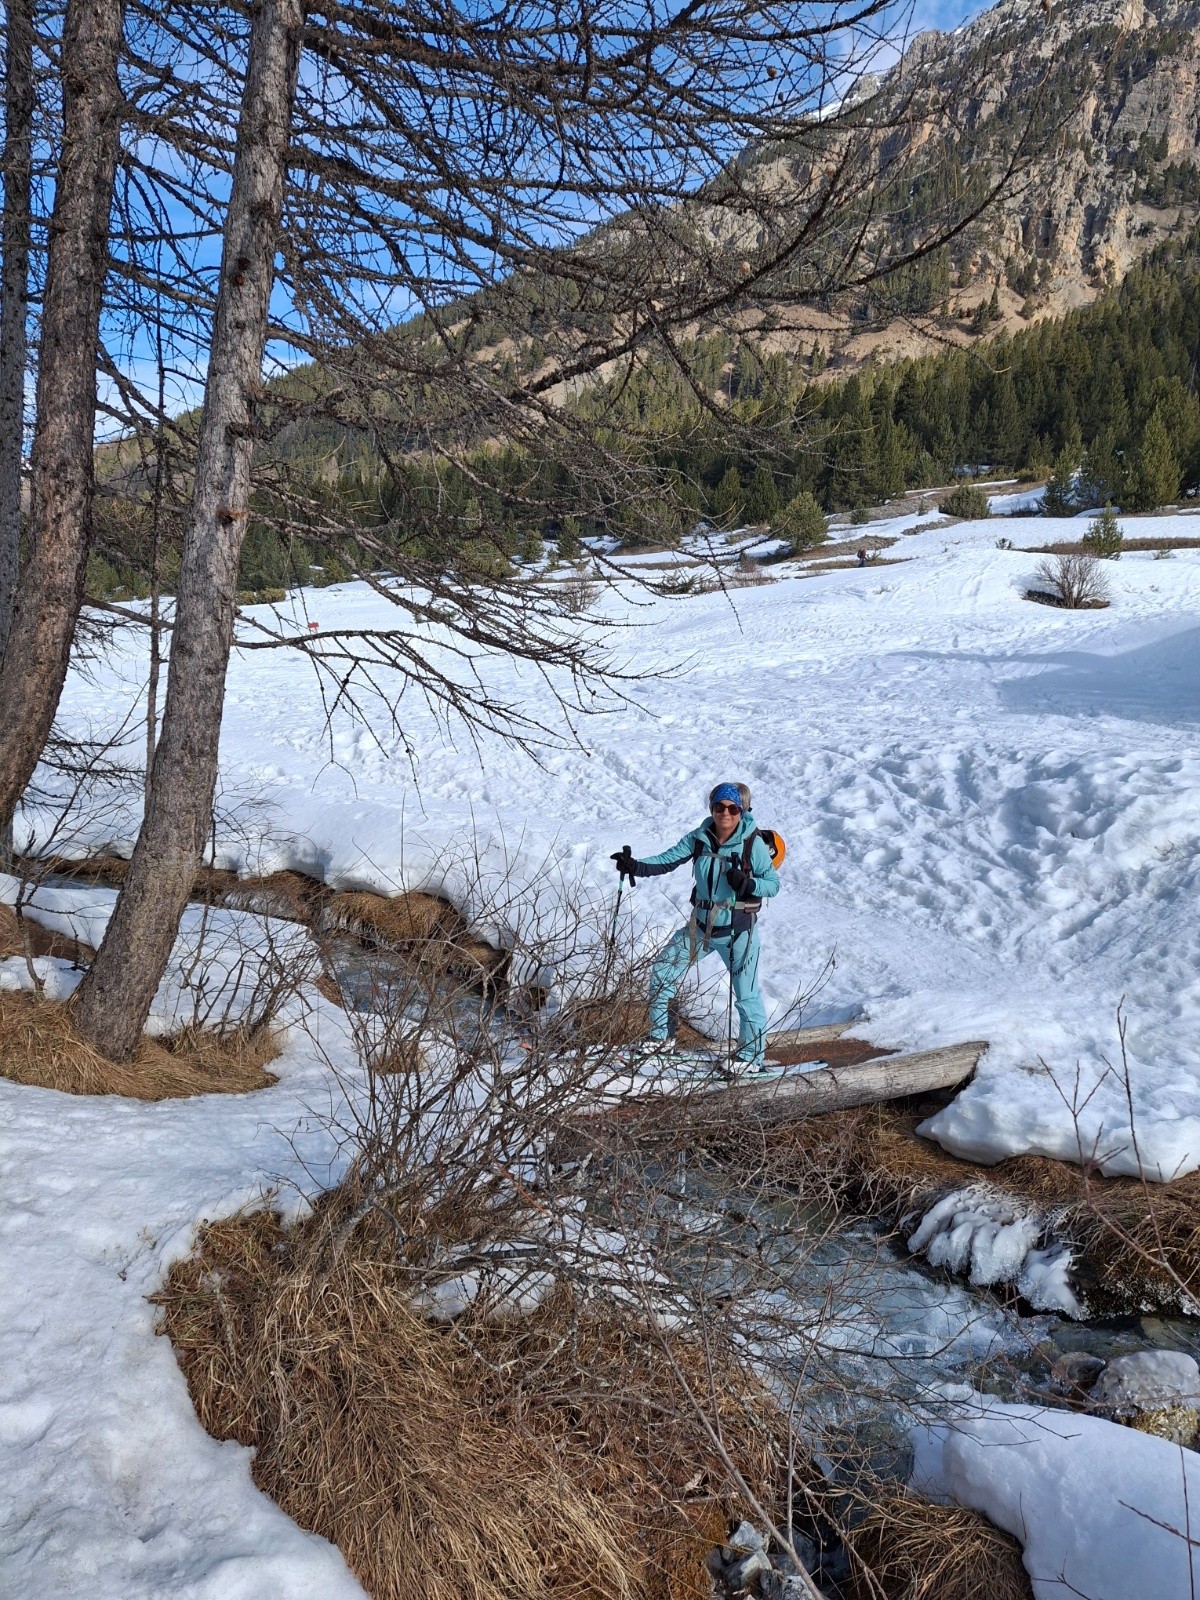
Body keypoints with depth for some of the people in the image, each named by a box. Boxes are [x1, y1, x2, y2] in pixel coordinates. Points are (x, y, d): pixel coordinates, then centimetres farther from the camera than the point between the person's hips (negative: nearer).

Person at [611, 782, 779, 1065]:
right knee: (661, 972, 8)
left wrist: (747, 884, -27)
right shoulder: (699, 838, -2)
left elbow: (773, 883, -8)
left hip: (737, 930, -5)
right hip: (700, 925, 5)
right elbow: (668, 860, -3)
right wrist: (635, 866, -18)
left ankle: (752, 1058, 16)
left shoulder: (753, 843, -12)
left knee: (747, 994, -2)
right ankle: (659, 1038, 24)